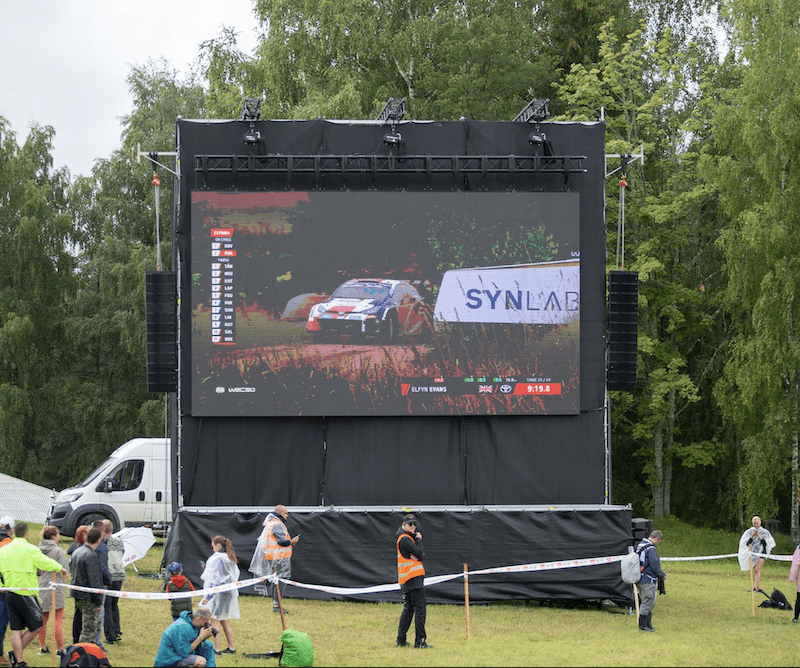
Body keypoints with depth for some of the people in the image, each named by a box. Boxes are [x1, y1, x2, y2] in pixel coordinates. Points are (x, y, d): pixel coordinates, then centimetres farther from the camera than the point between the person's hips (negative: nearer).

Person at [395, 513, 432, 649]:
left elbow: (422, 555, 14)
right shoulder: (404, 539, -10)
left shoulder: (409, 538, 20)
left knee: (408, 609, 14)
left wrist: (417, 557, -9)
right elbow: (418, 552, -18)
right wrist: (418, 540, -2)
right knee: (420, 608, -12)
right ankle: (420, 641, -16)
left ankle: (401, 640, 16)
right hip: (413, 578, -10)